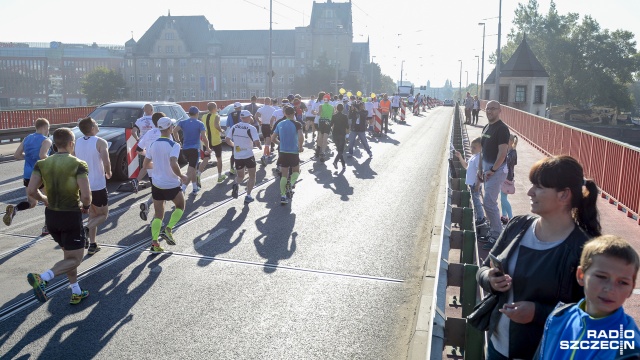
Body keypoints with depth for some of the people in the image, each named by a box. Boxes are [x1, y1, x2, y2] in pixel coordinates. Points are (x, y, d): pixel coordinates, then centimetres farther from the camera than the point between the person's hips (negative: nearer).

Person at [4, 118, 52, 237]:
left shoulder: (27, 139, 11)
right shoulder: (46, 141, -9)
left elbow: (16, 155, 7)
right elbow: (42, 156, -26)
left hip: (27, 176, 6)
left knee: (32, 203, 18)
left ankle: (14, 209, -13)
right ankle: (47, 227, 11)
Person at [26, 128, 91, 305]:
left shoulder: (42, 164, 0)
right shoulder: (78, 165, -15)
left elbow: (31, 190, -8)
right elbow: (86, 195, -22)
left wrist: (44, 200, 11)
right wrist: (86, 207, -1)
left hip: (51, 216, 6)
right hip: (71, 216, -6)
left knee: (68, 255, 22)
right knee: (75, 260, 4)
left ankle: (76, 293, 27)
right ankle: (41, 278, -18)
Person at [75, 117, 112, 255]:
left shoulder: (77, 143, 5)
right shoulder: (100, 142, -14)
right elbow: (106, 163, -23)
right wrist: (108, 173, -3)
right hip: (98, 185, -6)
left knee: (93, 215, 19)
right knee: (104, 215, 10)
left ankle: (92, 245, 17)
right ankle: (85, 230, -16)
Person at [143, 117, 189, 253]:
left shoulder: (153, 145, 2)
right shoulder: (174, 145, -16)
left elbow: (146, 164, 9)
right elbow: (173, 164, -28)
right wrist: (182, 177, -14)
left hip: (157, 184, 5)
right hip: (172, 185, -5)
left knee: (158, 215, 11)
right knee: (180, 206, 21)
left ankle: (154, 242, 4)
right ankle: (168, 229, 3)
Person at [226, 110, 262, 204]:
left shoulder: (234, 127, 2)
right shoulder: (251, 128, -12)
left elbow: (227, 139, 4)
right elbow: (256, 142, -19)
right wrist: (260, 147, 2)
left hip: (237, 156, 4)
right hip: (248, 156, -4)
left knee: (240, 176, 21)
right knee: (252, 177, 14)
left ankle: (236, 184, -11)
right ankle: (248, 196, 7)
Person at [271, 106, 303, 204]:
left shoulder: (280, 124, 6)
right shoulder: (297, 124, -8)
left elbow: (273, 138, 9)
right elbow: (300, 137, -24)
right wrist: (300, 147, -8)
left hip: (283, 152, 3)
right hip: (293, 152, -3)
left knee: (284, 175, 11)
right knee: (296, 171, 19)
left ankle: (283, 195, 5)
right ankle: (291, 184, -9)